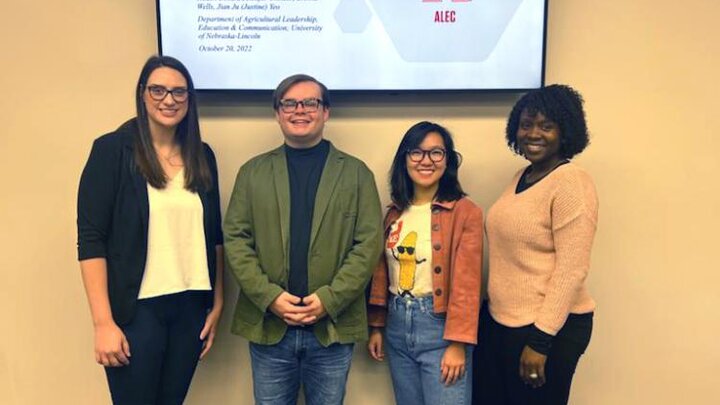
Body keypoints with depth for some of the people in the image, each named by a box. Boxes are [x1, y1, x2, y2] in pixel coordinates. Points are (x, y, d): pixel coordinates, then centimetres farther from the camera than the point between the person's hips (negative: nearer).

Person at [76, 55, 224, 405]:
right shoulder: (112, 150, -7)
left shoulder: (202, 155, 6)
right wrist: (103, 322, -12)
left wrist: (217, 304, 9)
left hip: (191, 306, 4)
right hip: (136, 308, -4)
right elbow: (91, 239, -9)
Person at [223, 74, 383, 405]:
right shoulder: (253, 171, 7)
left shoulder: (356, 173, 3)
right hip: (268, 324, 1)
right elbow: (235, 239, 0)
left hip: (333, 326, -1)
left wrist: (329, 299, -14)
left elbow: (368, 244, -4)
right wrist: (269, 296, -12)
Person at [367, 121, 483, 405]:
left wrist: (458, 344, -16)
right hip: (397, 326, 6)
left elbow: (465, 282, -14)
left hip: (440, 326, -5)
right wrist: (376, 326, 11)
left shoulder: (465, 212, -11)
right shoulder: (395, 213, 8)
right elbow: (382, 272, 11)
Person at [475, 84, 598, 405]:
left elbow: (572, 270, -18)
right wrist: (495, 306, 15)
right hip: (500, 320, 7)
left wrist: (541, 339, -19)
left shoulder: (571, 182, -15)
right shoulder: (521, 177, 8)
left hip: (549, 327, -7)